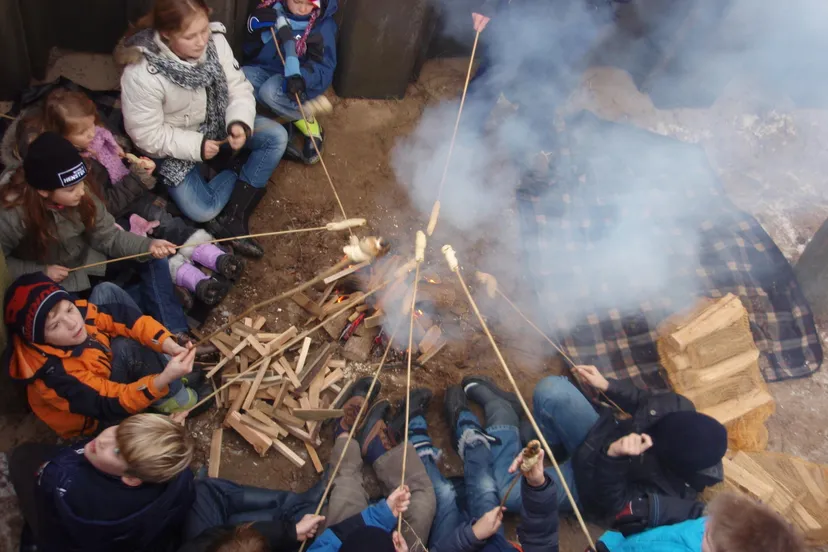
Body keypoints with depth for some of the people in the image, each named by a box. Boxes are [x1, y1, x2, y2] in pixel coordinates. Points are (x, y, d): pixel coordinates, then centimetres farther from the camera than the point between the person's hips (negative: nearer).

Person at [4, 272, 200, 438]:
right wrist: (165, 379, -51)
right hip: (98, 416, -7)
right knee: (125, 347, -35)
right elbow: (114, 403, -37)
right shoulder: (54, 373, -39)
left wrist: (171, 347, -39)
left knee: (105, 290, -9)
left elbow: (127, 318, -24)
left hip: (103, 373, 7)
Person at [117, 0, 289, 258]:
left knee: (277, 136, -14)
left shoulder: (215, 41, -20)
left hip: (217, 126, 5)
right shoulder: (141, 74, -31)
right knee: (202, 211, -20)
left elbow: (239, 89, -11)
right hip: (174, 145, -5)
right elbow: (146, 135, -22)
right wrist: (196, 146, -25)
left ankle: (232, 217, -12)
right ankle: (240, 176, 11)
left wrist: (239, 123, -30)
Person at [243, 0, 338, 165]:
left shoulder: (323, 24, -10)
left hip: (293, 79, -4)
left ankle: (309, 124, -13)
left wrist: (301, 77, -36)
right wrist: (256, 29, -16)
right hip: (263, 70, 4)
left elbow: (324, 66, -15)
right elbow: (249, 50, 6)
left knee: (270, 91, -36)